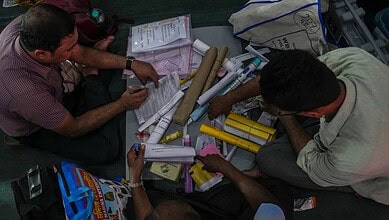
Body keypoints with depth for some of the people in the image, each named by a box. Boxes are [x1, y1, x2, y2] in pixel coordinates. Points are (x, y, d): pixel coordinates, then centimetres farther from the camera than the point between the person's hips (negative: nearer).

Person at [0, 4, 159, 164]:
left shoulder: (27, 26, -28)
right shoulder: (24, 93, -45)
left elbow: (81, 54, -11)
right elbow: (72, 130, -27)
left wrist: (131, 63, -16)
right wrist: (122, 104, -21)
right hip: (35, 129, -5)